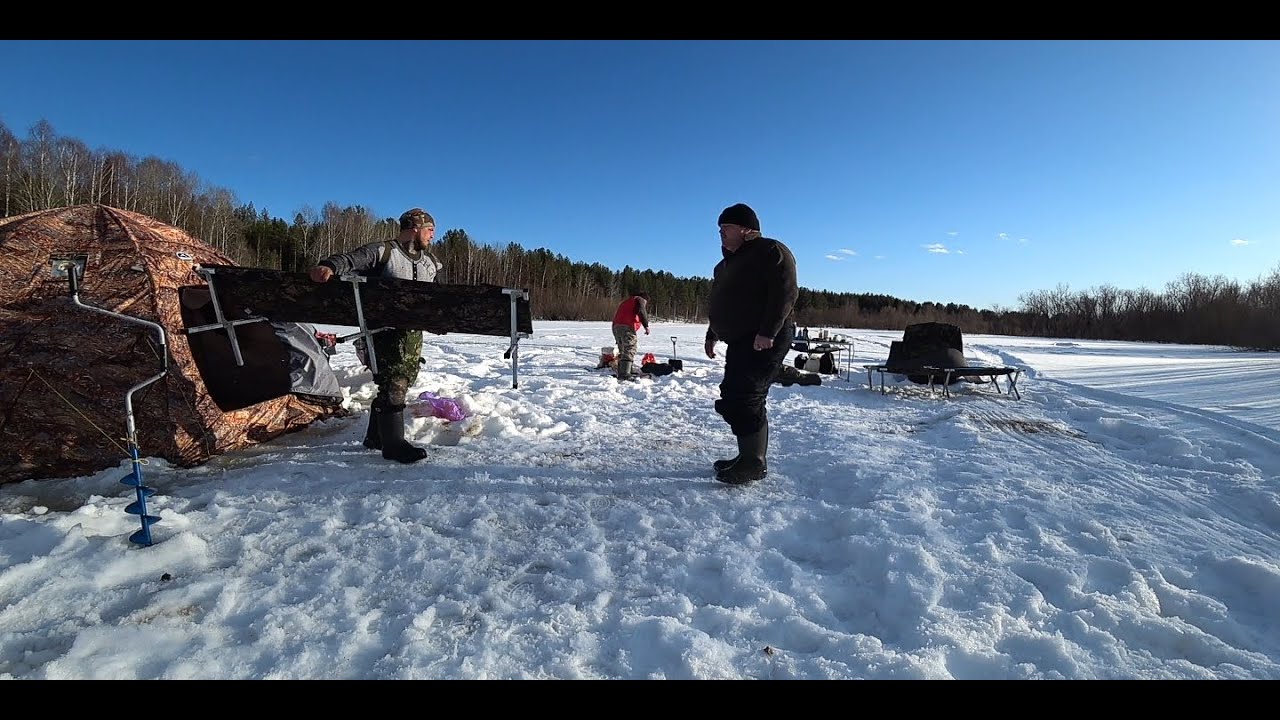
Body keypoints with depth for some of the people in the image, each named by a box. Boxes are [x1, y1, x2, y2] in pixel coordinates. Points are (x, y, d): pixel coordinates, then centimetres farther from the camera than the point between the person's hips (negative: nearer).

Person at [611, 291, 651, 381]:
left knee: (623, 351, 16)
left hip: (616, 326, 8)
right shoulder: (642, 300, 12)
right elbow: (641, 311, -12)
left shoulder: (625, 302, 36)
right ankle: (625, 374, -20)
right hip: (627, 326, -8)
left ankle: (621, 373, 19)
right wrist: (646, 326, -13)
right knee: (629, 351, -11)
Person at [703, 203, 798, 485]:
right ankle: (750, 459, 19)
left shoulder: (771, 251, -7)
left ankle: (753, 463, -4)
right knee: (743, 398, 10)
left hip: (766, 340, -10)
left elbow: (785, 292, -19)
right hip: (740, 342, 10)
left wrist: (767, 332, -26)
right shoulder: (727, 263, 21)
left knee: (742, 398, -14)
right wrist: (712, 335, 23)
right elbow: (721, 302, 28)